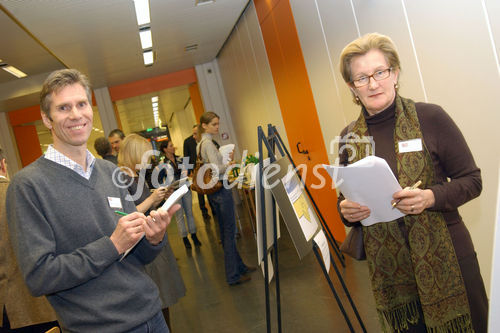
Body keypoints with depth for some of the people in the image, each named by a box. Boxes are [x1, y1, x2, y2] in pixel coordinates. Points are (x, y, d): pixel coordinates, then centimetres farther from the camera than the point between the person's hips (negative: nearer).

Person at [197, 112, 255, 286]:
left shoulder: (201, 143, 14)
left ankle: (239, 266, 31)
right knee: (229, 231, -4)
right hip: (220, 189, -10)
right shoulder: (208, 143, -16)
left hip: (214, 190, 10)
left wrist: (227, 160, 9)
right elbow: (216, 169, -24)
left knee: (225, 230, 17)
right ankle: (233, 275, 4)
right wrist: (229, 164, -7)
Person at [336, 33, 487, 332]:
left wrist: (430, 197, -22)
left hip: (445, 259, -2)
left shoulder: (430, 117, -8)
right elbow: (347, 198, 13)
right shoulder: (350, 137, 3)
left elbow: (472, 180, -4)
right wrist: (346, 210, -9)